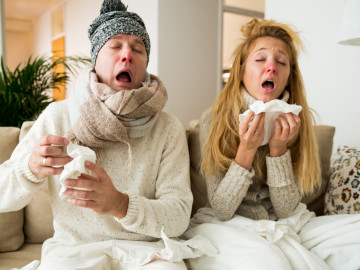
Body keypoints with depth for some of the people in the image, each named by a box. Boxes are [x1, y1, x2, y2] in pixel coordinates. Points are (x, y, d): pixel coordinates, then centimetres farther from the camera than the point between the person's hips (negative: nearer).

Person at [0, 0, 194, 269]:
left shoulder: (169, 128, -3)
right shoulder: (58, 116, -1)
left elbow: (178, 217, -10)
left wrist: (119, 204, -30)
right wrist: (31, 169, -22)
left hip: (145, 247, 0)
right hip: (72, 247, 1)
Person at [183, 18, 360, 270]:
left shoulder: (296, 121, -4)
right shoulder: (215, 118, -12)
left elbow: (286, 209, -6)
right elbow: (221, 210, -12)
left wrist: (278, 149, -20)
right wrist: (246, 150, -26)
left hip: (288, 226, 3)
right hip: (230, 227, -3)